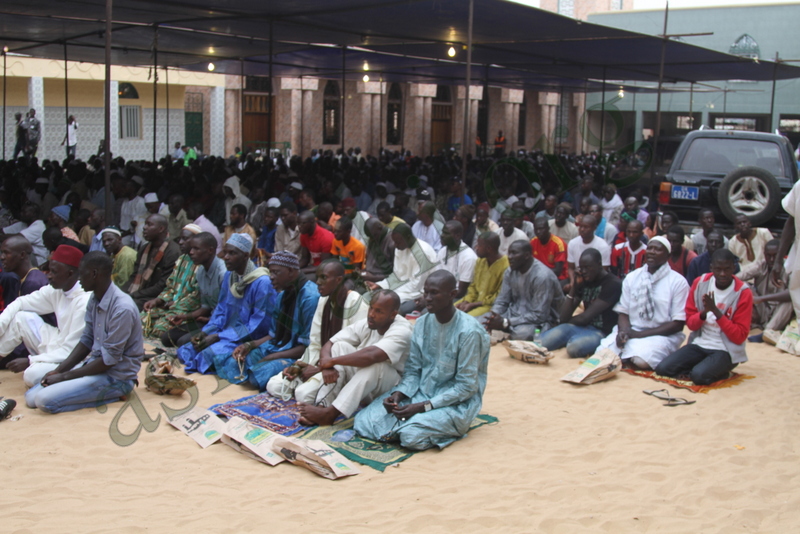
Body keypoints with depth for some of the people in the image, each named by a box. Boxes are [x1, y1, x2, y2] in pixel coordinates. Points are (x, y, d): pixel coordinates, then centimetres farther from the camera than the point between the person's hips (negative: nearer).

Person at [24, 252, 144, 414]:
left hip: (116, 376, -9)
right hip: (94, 364, 9)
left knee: (44, 400, -19)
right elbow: (86, 340, 12)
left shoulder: (122, 308, -23)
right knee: (31, 397, 0)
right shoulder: (94, 300, 4)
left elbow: (109, 360, -21)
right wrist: (59, 370, -1)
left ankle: (112, 394, -6)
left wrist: (64, 376, -14)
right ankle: (107, 393, 4)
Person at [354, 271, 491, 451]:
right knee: (363, 421, -9)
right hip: (420, 393, 6)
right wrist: (398, 394, -16)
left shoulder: (469, 332, -19)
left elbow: (467, 387, -18)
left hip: (456, 402, -6)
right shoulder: (422, 324, 1)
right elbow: (413, 370, 5)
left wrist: (423, 407, -22)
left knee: (411, 435, -31)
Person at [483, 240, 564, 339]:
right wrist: (493, 317, -18)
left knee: (521, 333, -38)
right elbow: (501, 301, 5)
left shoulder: (542, 276, -24)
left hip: (541, 320, -6)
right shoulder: (511, 271, -2)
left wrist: (506, 322, -27)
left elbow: (539, 316, -25)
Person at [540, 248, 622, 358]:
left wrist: (567, 321, 4)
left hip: (600, 332, -6)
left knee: (574, 347, -39)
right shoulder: (584, 281, 11)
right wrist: (574, 286, -4)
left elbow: (585, 317, -15)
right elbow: (564, 317, 3)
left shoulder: (613, 284, -11)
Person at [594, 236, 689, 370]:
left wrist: (640, 334, -14)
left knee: (640, 360, -34)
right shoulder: (631, 278, 9)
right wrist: (624, 331, -17)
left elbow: (678, 324, -6)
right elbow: (623, 313, 8)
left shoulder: (678, 282, -3)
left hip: (661, 335, -3)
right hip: (631, 332, 4)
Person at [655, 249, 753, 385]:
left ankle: (721, 370, 1)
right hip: (699, 344, 4)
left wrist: (716, 311, -23)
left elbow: (740, 336, -12)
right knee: (662, 368, -14)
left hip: (726, 350, -4)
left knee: (699, 376, -30)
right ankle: (704, 366, 5)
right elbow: (690, 323, 5)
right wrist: (703, 313, -19)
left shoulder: (743, 292, -10)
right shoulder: (700, 283, 0)